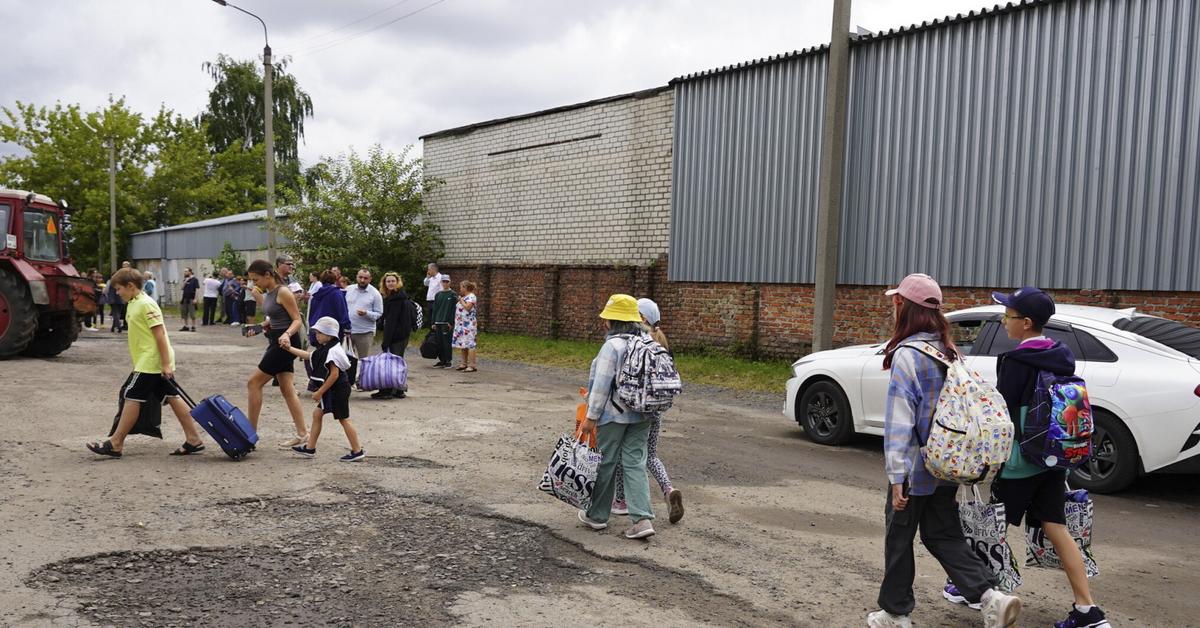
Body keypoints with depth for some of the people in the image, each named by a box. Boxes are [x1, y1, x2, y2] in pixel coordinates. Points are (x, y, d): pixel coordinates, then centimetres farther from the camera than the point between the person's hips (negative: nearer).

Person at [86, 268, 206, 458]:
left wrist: (166, 364, -22)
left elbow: (160, 333, -19)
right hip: (146, 361, 10)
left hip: (151, 362, -10)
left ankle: (115, 444, 2)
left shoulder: (146, 304, -15)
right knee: (172, 397, 7)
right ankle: (194, 439, 8)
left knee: (131, 396, -5)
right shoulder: (134, 304, 16)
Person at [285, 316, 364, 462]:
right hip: (330, 391, 10)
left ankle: (358, 451, 2)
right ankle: (310, 447, 23)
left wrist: (320, 392, -21)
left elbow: (334, 374, -26)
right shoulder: (323, 349, 9)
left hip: (337, 390, -10)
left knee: (343, 419, -5)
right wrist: (289, 348, 21)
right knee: (317, 414, 14)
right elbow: (308, 355, 25)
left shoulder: (333, 351, -21)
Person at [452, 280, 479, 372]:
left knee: (469, 344, -12)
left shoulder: (471, 296, -10)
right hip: (461, 324, 10)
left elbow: (467, 307, -23)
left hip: (468, 325, -10)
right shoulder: (464, 297, 19)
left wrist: (461, 300, -11)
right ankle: (464, 364, 17)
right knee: (462, 344, 11)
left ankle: (472, 365, -13)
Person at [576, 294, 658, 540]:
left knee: (606, 463, 8)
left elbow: (602, 385, -17)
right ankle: (642, 519, -2)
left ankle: (598, 515, 22)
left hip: (614, 414, -6)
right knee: (635, 463, 7)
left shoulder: (612, 346, -17)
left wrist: (591, 417, -12)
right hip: (642, 414, 6)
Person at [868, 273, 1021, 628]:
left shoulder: (907, 355, -18)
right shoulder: (947, 351, 6)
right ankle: (990, 596, 3)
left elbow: (900, 419, -20)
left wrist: (896, 476, -20)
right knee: (942, 535, 17)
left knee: (898, 538, 9)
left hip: (915, 466, -7)